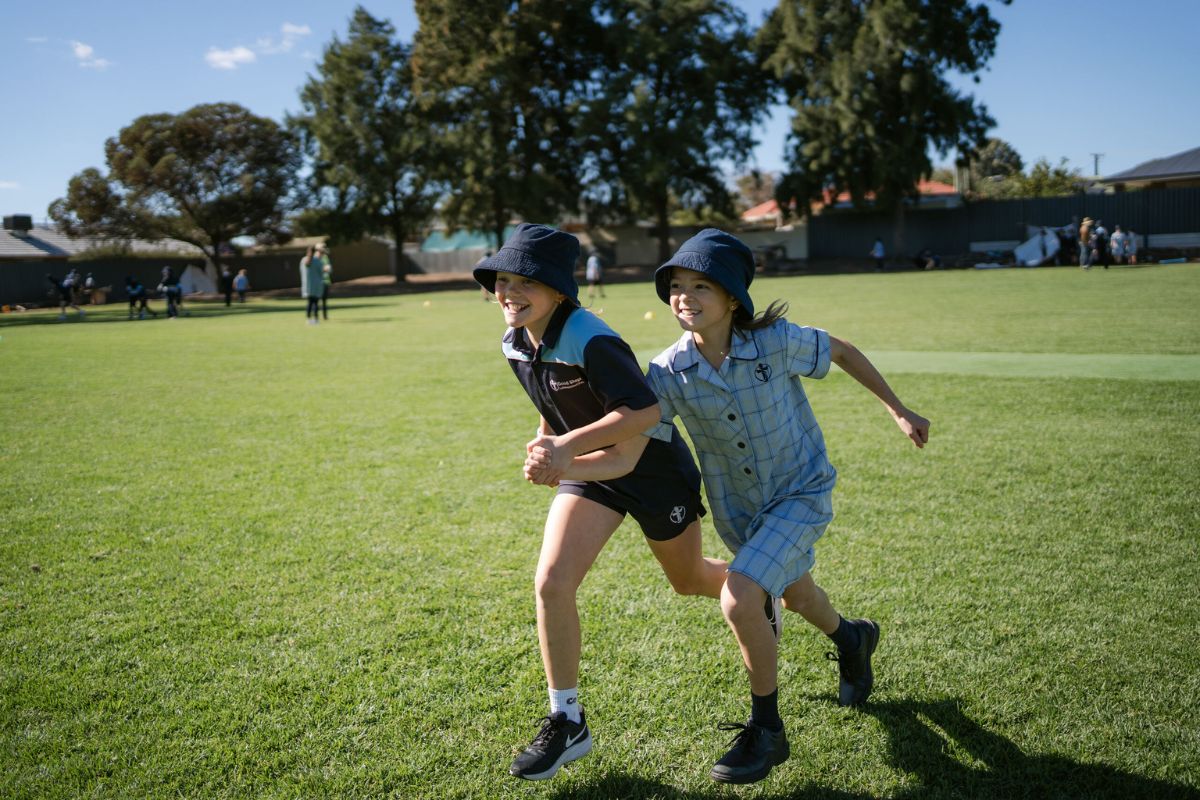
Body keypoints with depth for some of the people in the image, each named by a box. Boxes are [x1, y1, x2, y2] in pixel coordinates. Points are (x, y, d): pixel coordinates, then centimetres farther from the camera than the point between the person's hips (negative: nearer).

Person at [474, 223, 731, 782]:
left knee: (688, 579, 17)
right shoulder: (516, 345, -6)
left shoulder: (590, 342, -31)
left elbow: (645, 410, -36)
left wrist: (566, 446, -37)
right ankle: (567, 723, 4)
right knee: (551, 583, -12)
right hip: (593, 469, 6)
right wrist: (548, 444, -1)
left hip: (653, 466, -5)